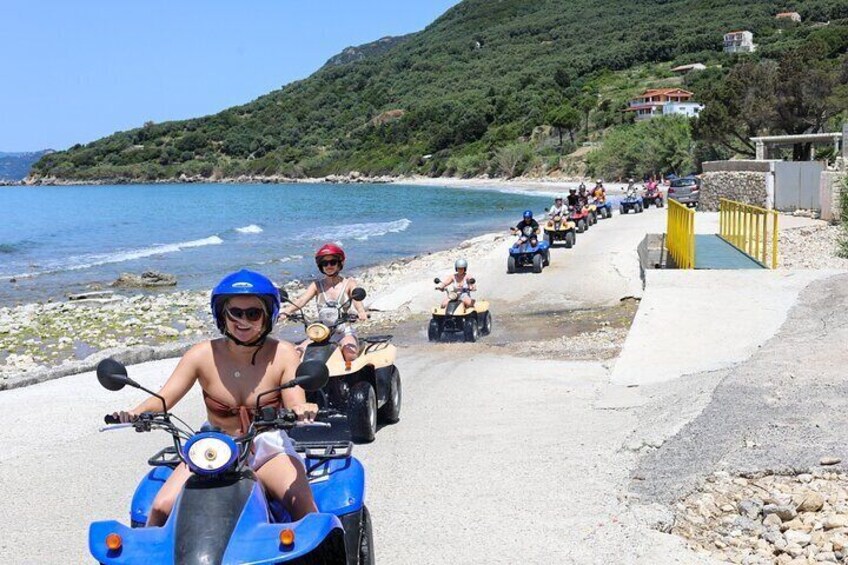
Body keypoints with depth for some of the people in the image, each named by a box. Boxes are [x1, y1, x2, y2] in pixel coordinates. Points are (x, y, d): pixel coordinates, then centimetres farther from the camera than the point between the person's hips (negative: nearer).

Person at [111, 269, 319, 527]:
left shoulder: (283, 354, -6)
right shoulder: (203, 355, -5)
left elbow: (296, 405, -16)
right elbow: (162, 398, -9)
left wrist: (302, 410, -41)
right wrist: (136, 412, -31)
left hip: (268, 449, -1)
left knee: (301, 501, -30)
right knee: (162, 507, -18)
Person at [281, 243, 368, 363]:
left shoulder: (348, 283, 5)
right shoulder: (317, 285, 10)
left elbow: (356, 299, -14)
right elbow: (301, 301, -4)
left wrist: (361, 312, -38)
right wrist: (285, 312, -26)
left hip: (344, 332, -3)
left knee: (350, 352, -34)